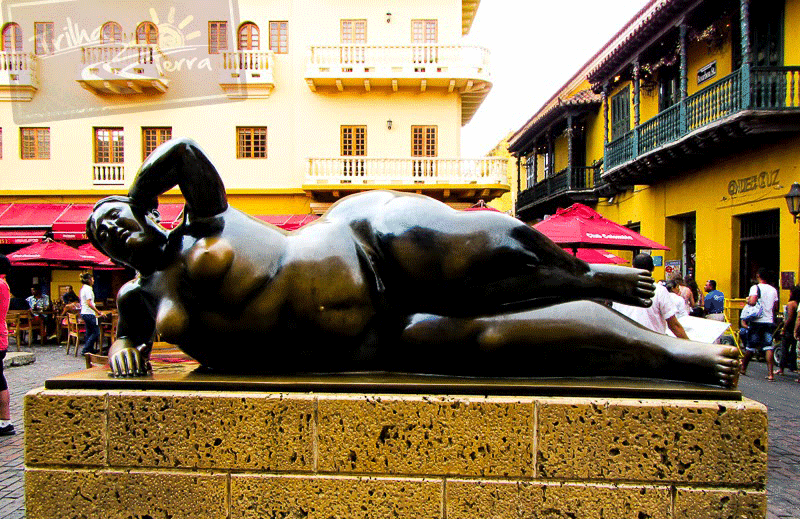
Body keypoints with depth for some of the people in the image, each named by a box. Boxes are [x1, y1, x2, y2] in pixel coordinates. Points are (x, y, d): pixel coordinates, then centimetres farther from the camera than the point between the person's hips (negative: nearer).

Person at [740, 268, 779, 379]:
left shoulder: (756, 287, -8)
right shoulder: (773, 290, 9)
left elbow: (752, 302, -22)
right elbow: (775, 306, 15)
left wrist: (747, 299, -2)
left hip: (757, 321, -4)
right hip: (769, 321, 4)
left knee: (751, 347, 7)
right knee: (769, 347, 1)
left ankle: (743, 368, 22)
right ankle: (770, 373, -6)